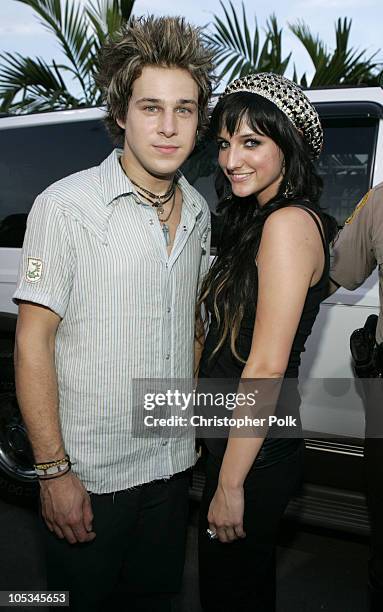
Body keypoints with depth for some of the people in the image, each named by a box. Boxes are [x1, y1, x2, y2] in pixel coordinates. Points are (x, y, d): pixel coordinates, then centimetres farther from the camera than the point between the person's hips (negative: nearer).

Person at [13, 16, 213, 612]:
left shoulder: (198, 211, 4)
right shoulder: (66, 205, -16)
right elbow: (33, 342, -15)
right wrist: (53, 470, -16)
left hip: (172, 465, 6)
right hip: (88, 474, -5)